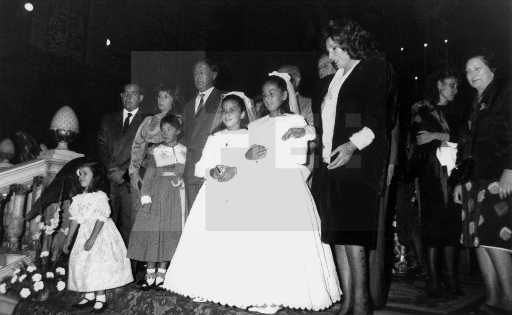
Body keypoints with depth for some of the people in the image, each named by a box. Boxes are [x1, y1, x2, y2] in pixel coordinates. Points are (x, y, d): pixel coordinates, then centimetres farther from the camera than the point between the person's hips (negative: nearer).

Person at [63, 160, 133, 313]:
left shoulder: (100, 196, -12)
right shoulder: (79, 198, 10)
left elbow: (101, 219, -18)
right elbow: (75, 219, 14)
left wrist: (92, 238, -24)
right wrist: (68, 239, 14)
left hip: (100, 234, -8)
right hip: (84, 234, 8)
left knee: (96, 264, -10)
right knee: (81, 264, 9)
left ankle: (101, 299, 1)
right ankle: (90, 295, 21)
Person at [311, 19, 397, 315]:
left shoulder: (376, 68, 3)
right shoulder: (328, 82, 22)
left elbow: (382, 118, -9)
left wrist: (354, 143, -20)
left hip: (357, 165, -6)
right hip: (329, 166, 7)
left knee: (352, 236, -9)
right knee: (337, 235, 6)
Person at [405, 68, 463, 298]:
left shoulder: (455, 111, 19)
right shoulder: (421, 109, 8)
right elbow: (419, 138, -6)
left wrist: (437, 136, -5)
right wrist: (450, 139, -3)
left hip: (453, 172, 4)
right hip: (432, 173, -4)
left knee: (452, 223, 0)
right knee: (433, 223, -4)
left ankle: (450, 276, 7)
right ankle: (432, 278, 2)